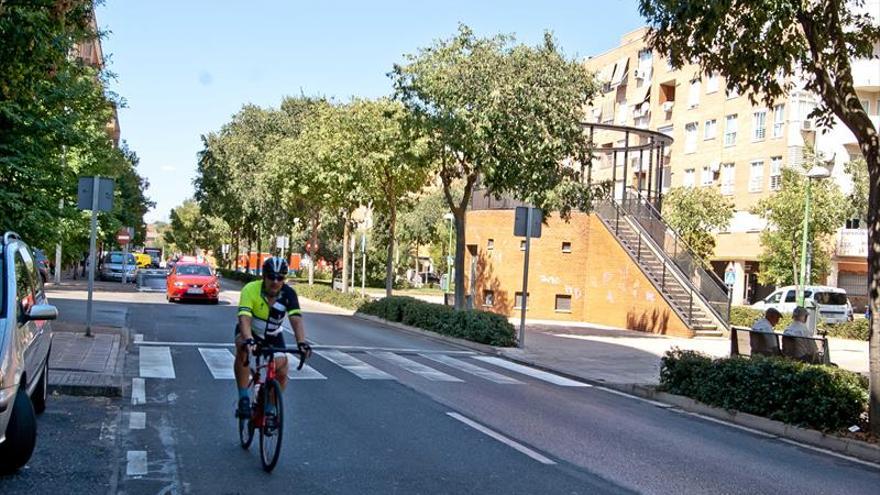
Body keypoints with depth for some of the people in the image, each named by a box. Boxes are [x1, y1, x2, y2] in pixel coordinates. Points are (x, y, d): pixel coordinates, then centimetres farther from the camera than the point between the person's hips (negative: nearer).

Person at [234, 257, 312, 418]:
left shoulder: (289, 294, -23)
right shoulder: (250, 290, -30)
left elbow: (296, 320, -34)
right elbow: (244, 318, -41)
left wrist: (302, 342, -50)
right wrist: (248, 340, -59)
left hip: (273, 335, 3)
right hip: (249, 331, -2)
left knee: (281, 373, -10)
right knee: (243, 350, -36)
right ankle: (244, 399, -25)